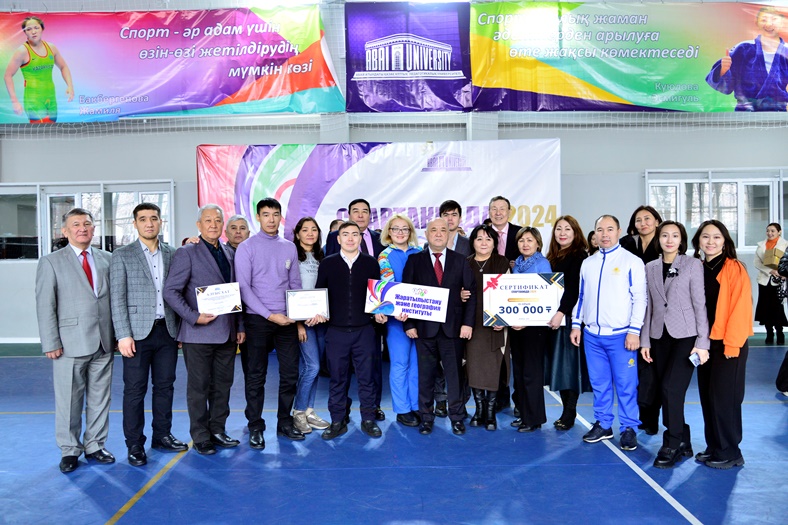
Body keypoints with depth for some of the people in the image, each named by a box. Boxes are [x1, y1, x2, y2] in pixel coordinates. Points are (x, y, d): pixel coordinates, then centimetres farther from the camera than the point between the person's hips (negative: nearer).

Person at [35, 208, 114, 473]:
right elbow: (45, 306, -3)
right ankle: (70, 450, 20)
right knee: (69, 400, 5)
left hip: (103, 342, 3)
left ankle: (95, 445, 24)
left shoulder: (107, 259, 9)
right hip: (71, 343, -3)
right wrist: (51, 343, -9)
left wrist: (117, 334, 3)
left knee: (100, 398, 11)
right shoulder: (51, 262, 1)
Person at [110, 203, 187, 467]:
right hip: (138, 332, -3)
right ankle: (135, 445, 15)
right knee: (135, 389, 3)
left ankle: (162, 435, 25)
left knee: (165, 385, 11)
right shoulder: (122, 255, 0)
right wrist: (123, 335, -11)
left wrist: (180, 327, 2)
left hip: (167, 330, 3)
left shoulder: (172, 254, 8)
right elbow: (117, 298, -5)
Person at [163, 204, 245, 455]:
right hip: (199, 332, -5)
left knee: (223, 384, 12)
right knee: (199, 386, 4)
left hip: (227, 332, 5)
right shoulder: (186, 253, -4)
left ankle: (217, 430, 25)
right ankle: (201, 437, 16)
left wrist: (240, 326, 11)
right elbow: (171, 291, -9)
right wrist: (194, 317, -17)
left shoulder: (229, 253, 13)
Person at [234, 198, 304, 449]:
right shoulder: (247, 247, -3)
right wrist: (270, 315, -15)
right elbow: (244, 288, -9)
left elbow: (295, 284, 12)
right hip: (258, 319, -3)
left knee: (290, 373, 7)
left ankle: (285, 422, 23)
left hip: (287, 320, 4)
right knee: (256, 376, 5)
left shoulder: (289, 247, 10)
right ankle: (255, 427, 18)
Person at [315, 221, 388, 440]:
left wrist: (379, 312, -9)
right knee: (337, 378, 8)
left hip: (364, 330, 0)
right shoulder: (327, 264, 4)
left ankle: (368, 420, 22)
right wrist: (317, 313, -8)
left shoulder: (371, 263, 4)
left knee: (367, 377, 7)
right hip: (336, 331, 0)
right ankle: (338, 421, 22)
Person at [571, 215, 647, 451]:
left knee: (626, 385, 0)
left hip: (620, 335, -5)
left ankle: (628, 428, 14)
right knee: (599, 383, 12)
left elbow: (639, 298, -7)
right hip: (591, 335, 5)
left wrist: (634, 330, -13)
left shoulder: (632, 262, -4)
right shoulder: (587, 263, 12)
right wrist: (576, 325, 12)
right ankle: (603, 424, 25)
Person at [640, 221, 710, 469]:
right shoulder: (650, 268, 10)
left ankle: (672, 445, 1)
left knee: (671, 387, -13)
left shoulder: (693, 265, -1)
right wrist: (645, 340, 8)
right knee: (666, 391, 5)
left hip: (685, 336, -4)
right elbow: (648, 306, 11)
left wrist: (702, 343, -9)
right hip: (660, 336, 4)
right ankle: (683, 443, 20)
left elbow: (700, 305, -5)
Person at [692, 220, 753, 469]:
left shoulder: (734, 269, -8)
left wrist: (732, 345, -17)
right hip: (705, 343, 6)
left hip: (728, 344, -6)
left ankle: (729, 452, 12)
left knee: (724, 397, -2)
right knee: (707, 397, 10)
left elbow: (740, 308, -14)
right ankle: (713, 447, 22)